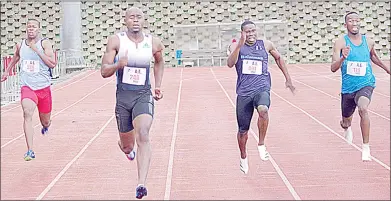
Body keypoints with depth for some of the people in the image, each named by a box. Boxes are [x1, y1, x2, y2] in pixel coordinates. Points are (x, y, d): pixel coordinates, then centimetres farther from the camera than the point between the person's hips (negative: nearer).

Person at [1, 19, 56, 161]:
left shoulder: (45, 43, -7)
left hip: (43, 87, -1)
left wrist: (36, 50, -22)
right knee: (27, 114, -25)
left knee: (45, 121, 15)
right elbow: (15, 58, 27)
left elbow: (52, 64, -18)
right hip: (27, 86, 1)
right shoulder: (20, 45, 4)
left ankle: (45, 125, 56)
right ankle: (30, 151, -27)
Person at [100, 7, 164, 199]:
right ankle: (126, 148, 54)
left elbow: (159, 62, 23)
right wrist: (118, 64, -30)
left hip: (144, 96, 0)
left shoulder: (153, 42, 0)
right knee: (127, 146, 13)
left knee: (143, 135, -26)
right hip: (123, 97, 0)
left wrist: (158, 85, 15)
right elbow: (104, 71, -10)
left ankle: (141, 184, -28)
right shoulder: (116, 40, -7)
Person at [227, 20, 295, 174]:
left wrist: (288, 79, 20)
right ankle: (243, 157, 35)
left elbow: (278, 58, 22)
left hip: (262, 88, -1)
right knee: (243, 130, 9)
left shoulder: (266, 45, 5)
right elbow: (230, 64, -18)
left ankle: (261, 144, -16)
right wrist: (239, 45, -29)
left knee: (263, 110, -36)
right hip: (244, 92, 1)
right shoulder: (237, 46, 1)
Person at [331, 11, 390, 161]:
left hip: (365, 84, 0)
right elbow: (333, 68, -19)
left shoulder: (369, 42, -1)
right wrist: (343, 58, -37)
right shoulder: (340, 43, -10)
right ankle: (347, 128, 58)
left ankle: (366, 147, -23)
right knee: (345, 122, 18)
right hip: (348, 88, 0)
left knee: (363, 109, -32)